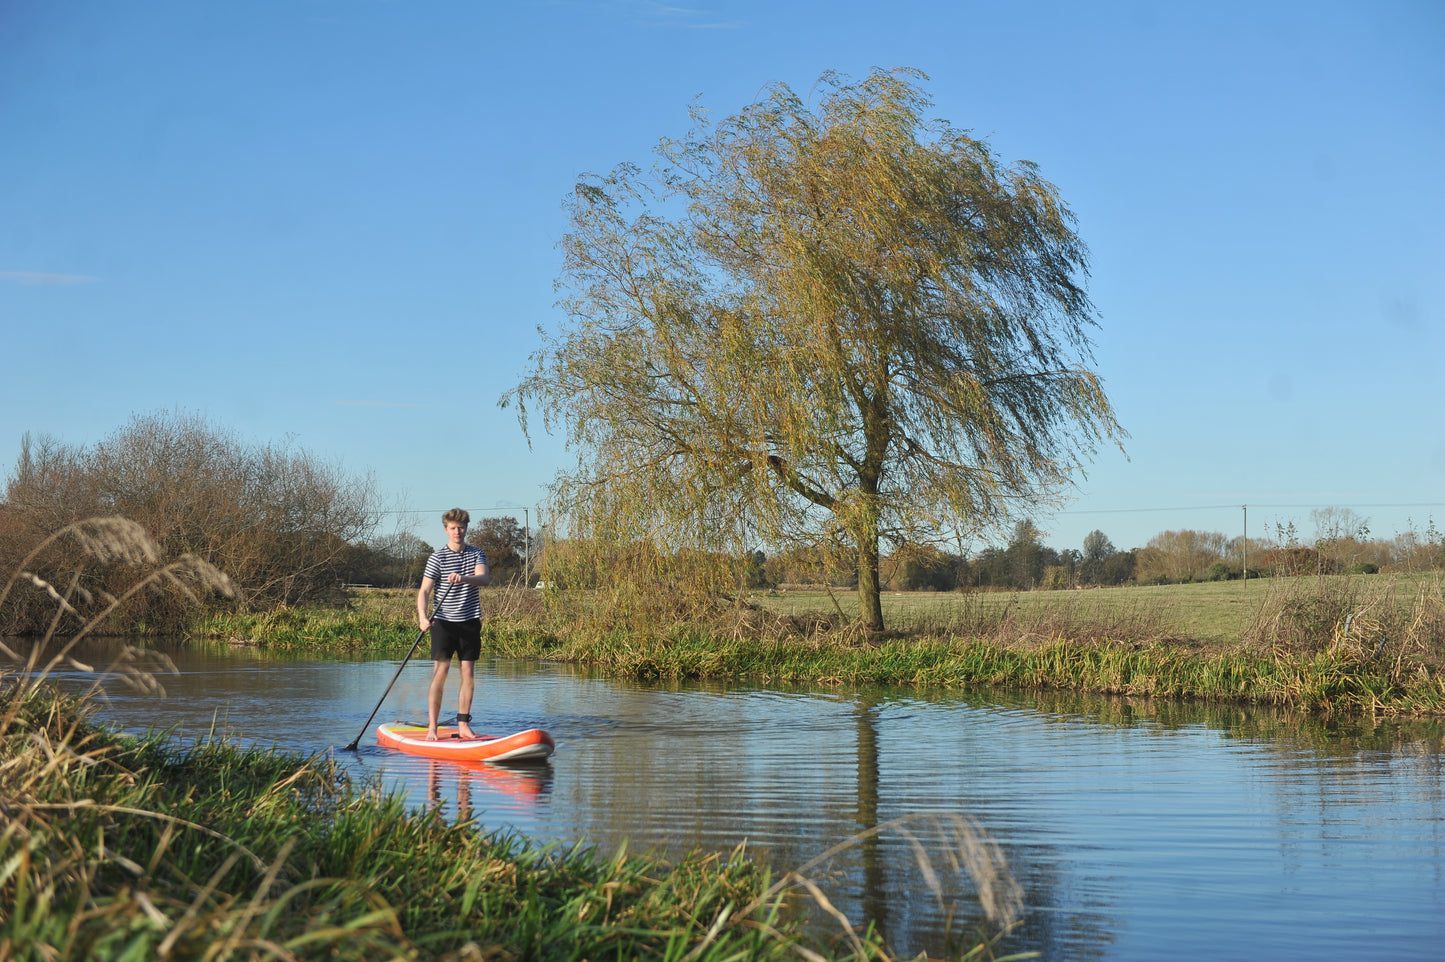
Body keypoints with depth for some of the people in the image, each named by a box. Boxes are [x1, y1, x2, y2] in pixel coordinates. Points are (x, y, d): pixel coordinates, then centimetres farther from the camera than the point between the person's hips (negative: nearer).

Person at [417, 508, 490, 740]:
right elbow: (424, 590, -9)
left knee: (468, 674, 4)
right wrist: (422, 617, -25)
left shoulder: (477, 554, 4)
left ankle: (463, 725, 12)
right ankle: (432, 728, -3)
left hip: (470, 621, 3)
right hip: (444, 622, -3)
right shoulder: (438, 557, -4)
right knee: (440, 673, -6)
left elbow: (485, 579, -14)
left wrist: (464, 578, -34)